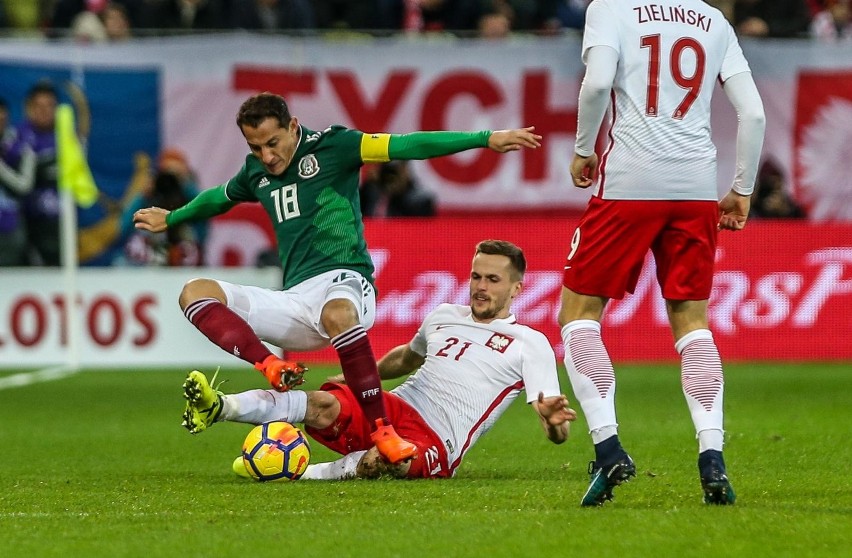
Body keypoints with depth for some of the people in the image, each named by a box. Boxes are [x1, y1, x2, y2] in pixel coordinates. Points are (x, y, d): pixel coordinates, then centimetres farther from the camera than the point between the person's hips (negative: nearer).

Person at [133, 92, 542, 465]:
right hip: (293, 302, 6)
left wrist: (486, 139, -13)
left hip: (342, 282, -6)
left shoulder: (331, 146, 0)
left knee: (337, 314, -44)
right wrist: (171, 218, 57)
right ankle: (272, 367, -35)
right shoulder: (257, 171, 18)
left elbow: (406, 146, -7)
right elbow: (221, 197, 40)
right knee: (195, 293, -12)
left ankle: (382, 430, -38)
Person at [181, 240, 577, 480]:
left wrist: (553, 419, -26)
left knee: (385, 461, -42)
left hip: (435, 445, -4)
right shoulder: (443, 316, 22)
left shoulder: (530, 345, 5)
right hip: (391, 407, 4)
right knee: (325, 403, -29)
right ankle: (218, 407, -44)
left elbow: (556, 431, -3)